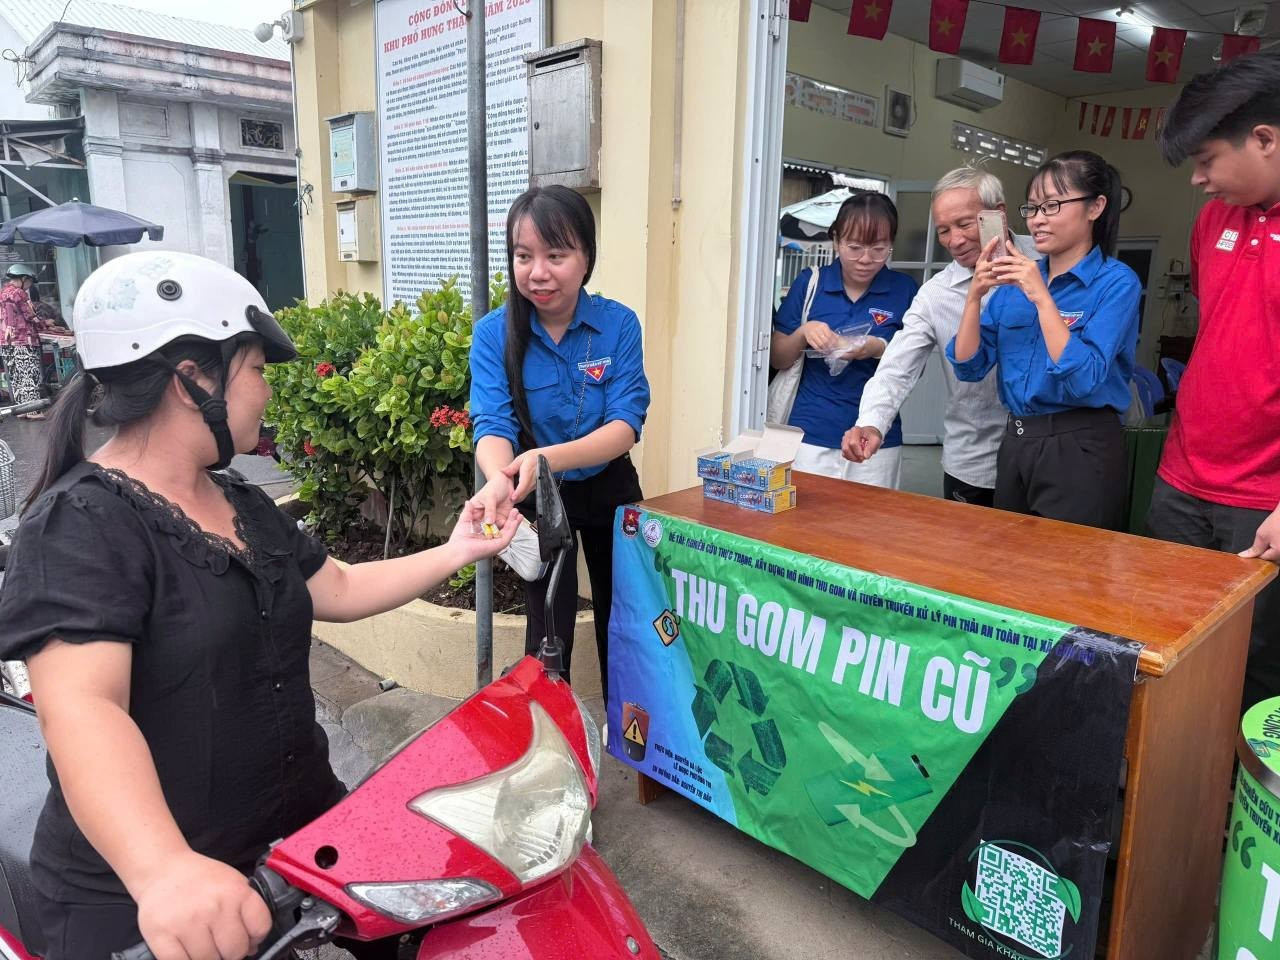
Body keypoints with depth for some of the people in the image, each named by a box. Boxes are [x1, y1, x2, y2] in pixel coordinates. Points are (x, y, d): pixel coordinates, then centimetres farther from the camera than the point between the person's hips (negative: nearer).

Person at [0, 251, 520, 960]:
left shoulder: (243, 505, 8)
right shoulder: (80, 527, -19)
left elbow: (340, 591, 15)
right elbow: (80, 709, -32)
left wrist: (456, 553, 9)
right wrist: (164, 870, -47)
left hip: (303, 826, 8)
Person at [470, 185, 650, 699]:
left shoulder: (619, 324, -18)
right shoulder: (494, 333, -18)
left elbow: (625, 424, -26)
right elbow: (492, 424, -27)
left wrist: (548, 458, -45)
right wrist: (499, 479, -51)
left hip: (609, 488, 2)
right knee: (549, 623, 3)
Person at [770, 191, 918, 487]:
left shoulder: (903, 289, -1)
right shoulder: (809, 284, 0)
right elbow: (777, 359, 5)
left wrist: (881, 349, -17)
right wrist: (802, 333, -15)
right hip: (811, 438, 0)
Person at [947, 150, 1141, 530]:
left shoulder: (1117, 282, -9)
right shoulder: (1016, 278, 7)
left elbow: (1083, 380, -21)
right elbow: (968, 366, 2)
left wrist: (1041, 297, -21)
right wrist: (975, 294, -10)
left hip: (1080, 449, -5)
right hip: (1015, 442, 6)